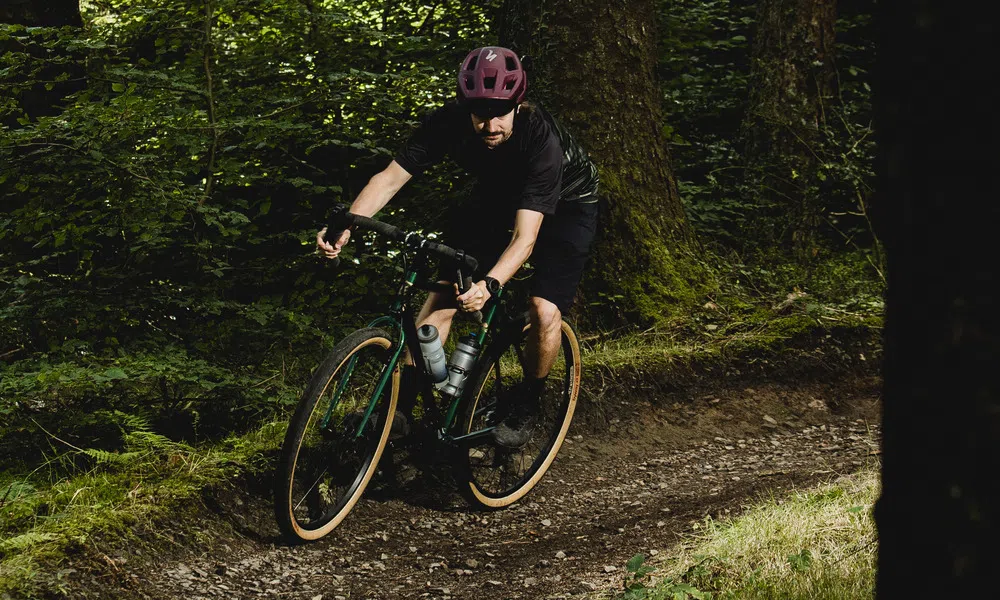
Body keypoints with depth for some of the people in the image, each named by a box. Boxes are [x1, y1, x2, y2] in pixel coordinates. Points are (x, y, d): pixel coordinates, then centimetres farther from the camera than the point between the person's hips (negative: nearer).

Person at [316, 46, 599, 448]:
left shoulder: (542, 139, -39)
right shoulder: (449, 123, -28)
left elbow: (524, 236, -43)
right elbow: (390, 177, -26)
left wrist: (489, 284, -60)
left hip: (565, 204, -4)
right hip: (497, 194, 4)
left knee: (545, 311, -22)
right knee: (443, 287, -11)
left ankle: (526, 404, 5)